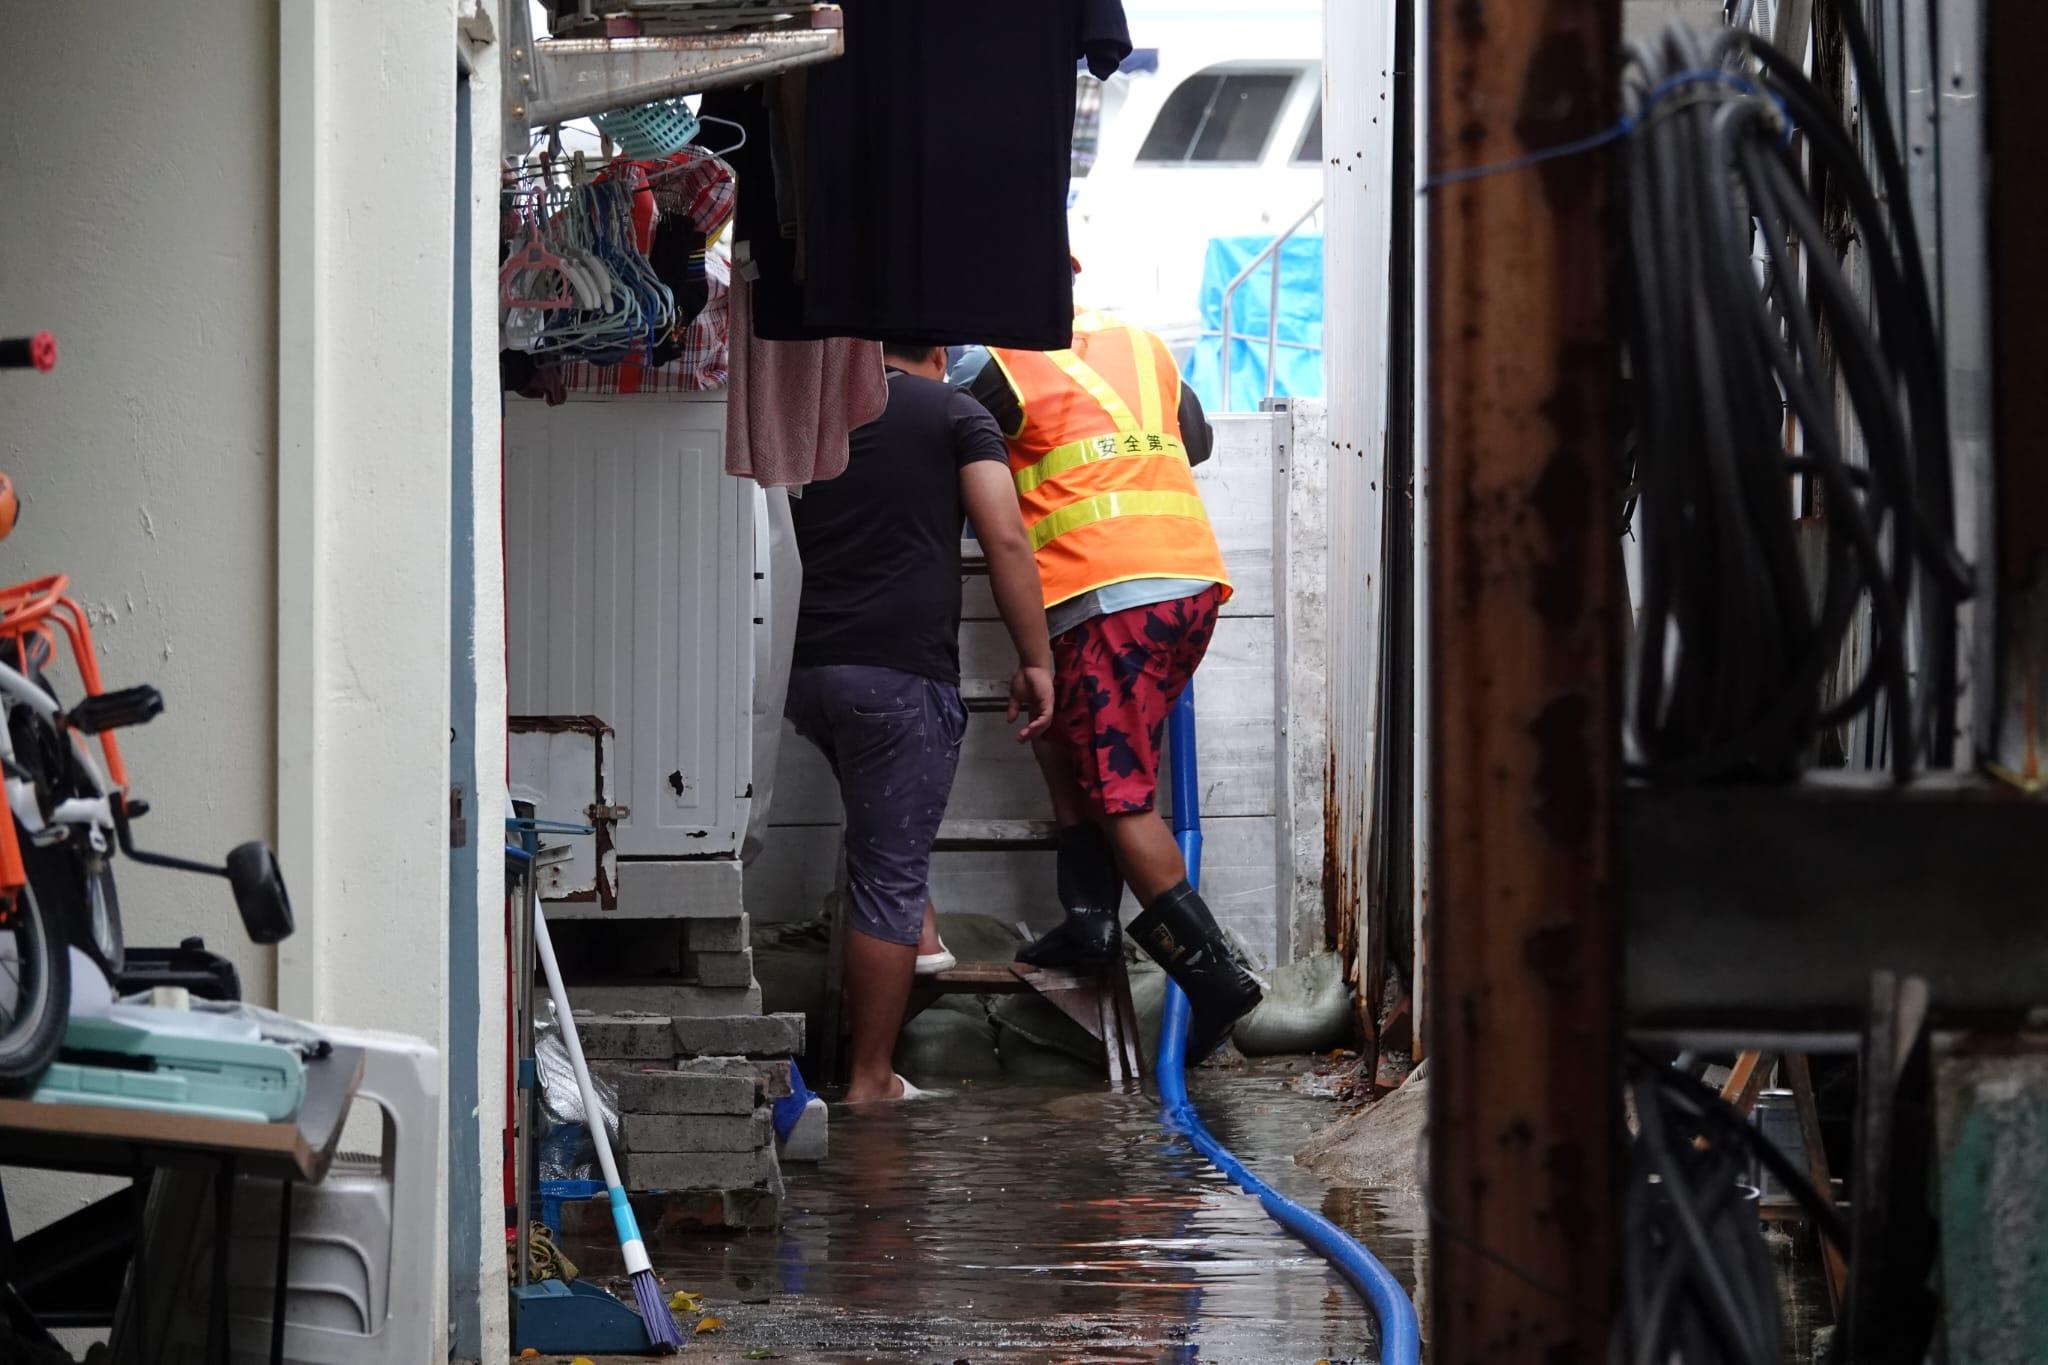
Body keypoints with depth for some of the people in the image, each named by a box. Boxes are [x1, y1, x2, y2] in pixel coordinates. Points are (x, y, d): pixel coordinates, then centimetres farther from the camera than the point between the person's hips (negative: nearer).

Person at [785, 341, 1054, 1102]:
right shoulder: (955, 415, 3)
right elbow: (1005, 539, -8)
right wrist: (1036, 661, -5)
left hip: (810, 668, 5)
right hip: (902, 668, -5)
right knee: (888, 876, -1)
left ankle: (917, 935, 28)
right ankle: (870, 1081, 2)